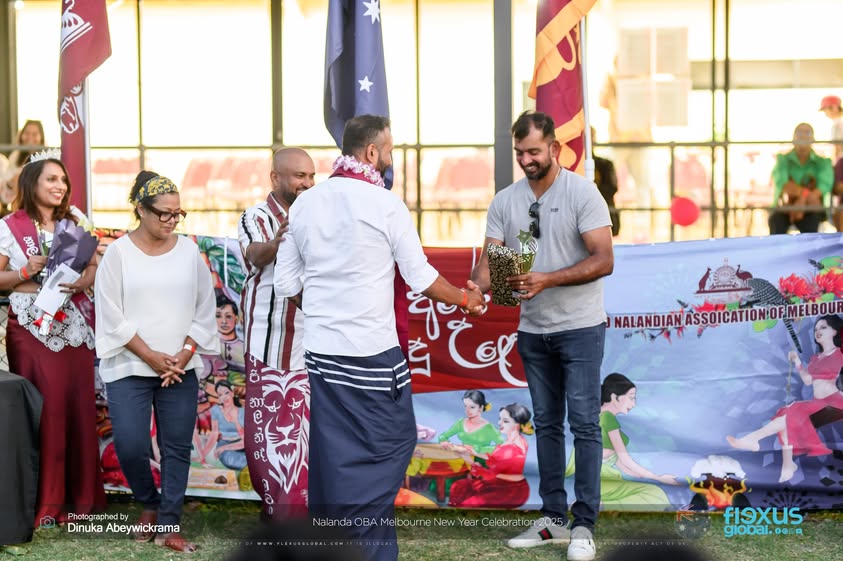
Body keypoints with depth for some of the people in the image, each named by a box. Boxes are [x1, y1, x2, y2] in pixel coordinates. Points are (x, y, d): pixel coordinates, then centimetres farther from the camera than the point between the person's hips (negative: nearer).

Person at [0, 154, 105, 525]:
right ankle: (44, 502, 2)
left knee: (79, 407, 4)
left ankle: (81, 495, 14)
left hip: (75, 325, 4)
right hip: (33, 327, -4)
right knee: (44, 411, -7)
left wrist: (82, 282, -9)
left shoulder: (76, 221, 10)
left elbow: (94, 266, 11)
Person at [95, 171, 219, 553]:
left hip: (181, 369, 2)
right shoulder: (118, 253, -4)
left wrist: (183, 356, -6)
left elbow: (204, 310, 5)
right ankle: (149, 504, 19)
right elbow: (112, 317, -6)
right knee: (129, 445, -8)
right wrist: (151, 357, -11)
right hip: (129, 367, -2)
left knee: (177, 447, 1)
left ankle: (169, 526, 10)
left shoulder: (188, 251, 3)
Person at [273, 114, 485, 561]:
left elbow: (287, 283, 9)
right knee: (388, 445, 5)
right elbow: (421, 279, -4)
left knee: (332, 452, 12)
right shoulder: (386, 205, -10)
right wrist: (465, 299, 13)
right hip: (373, 351, -5)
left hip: (320, 349, 6)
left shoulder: (304, 203, 6)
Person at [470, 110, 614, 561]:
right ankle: (554, 518, 19)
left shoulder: (582, 193, -11)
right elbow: (489, 260, -1)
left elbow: (603, 261, -17)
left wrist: (546, 280, -28)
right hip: (533, 330, 5)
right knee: (546, 423, 11)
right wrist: (476, 288, -24)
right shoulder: (505, 201, 3)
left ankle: (584, 525, -1)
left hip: (579, 327, -5)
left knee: (583, 422, -6)